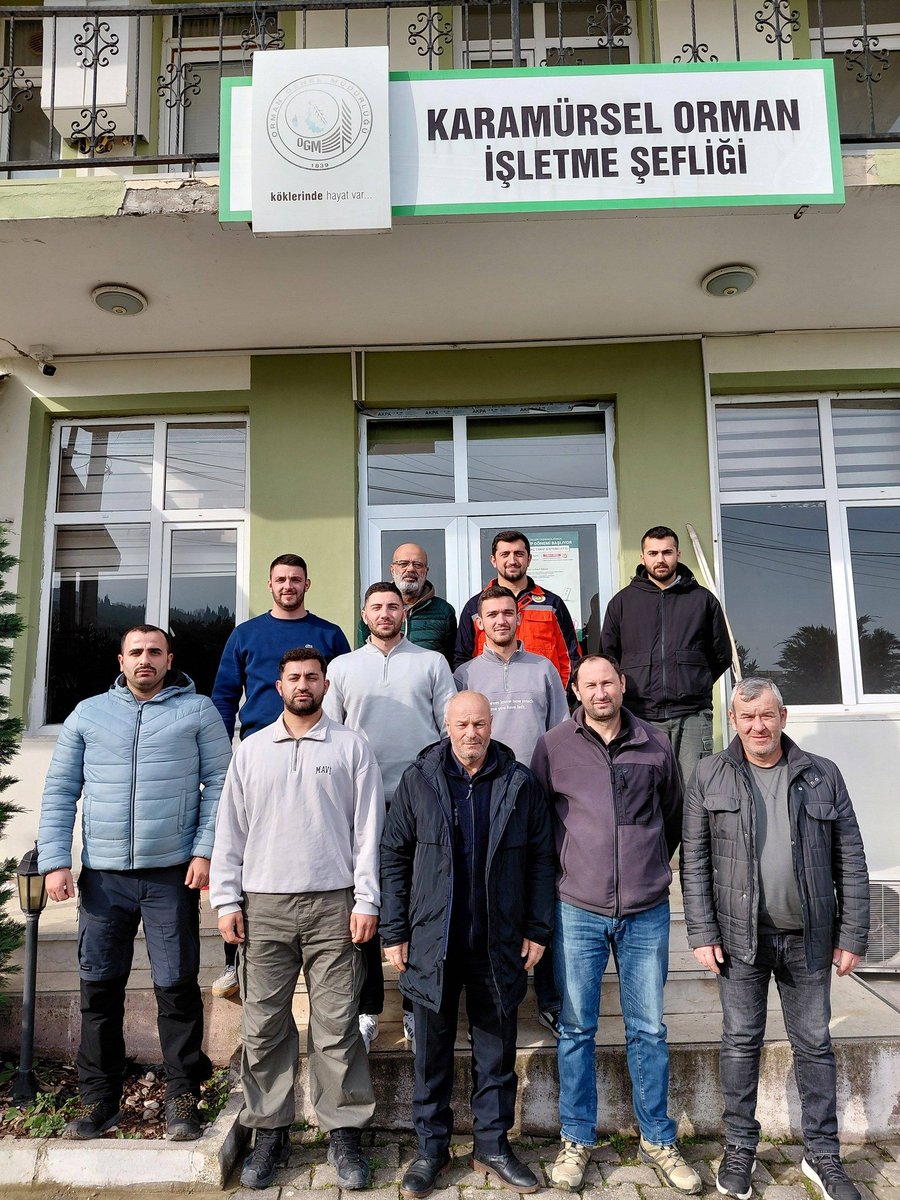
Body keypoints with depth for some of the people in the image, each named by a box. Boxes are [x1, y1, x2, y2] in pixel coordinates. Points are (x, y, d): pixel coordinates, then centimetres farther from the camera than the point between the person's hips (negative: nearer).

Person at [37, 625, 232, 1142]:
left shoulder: (198, 711, 2)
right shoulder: (88, 714, 10)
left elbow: (219, 783, -1)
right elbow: (59, 791, 10)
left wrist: (205, 851, -9)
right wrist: (55, 861, 1)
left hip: (172, 874, -2)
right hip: (102, 875, 3)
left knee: (177, 987, 3)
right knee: (99, 988, 9)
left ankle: (183, 1097, 18)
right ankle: (100, 1099, 25)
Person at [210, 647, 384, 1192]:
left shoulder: (352, 747, 3)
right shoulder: (252, 750, 10)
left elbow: (369, 828, 1)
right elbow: (231, 829, 10)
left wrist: (366, 901, -5)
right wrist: (226, 900, 3)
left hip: (333, 905, -2)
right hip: (264, 906, 2)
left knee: (338, 1026, 2)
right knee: (264, 1026, 7)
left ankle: (345, 1133, 16)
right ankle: (270, 1132, 23)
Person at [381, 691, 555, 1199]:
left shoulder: (521, 783, -1)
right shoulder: (418, 780, -3)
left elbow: (541, 860, 3)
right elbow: (394, 857, 1)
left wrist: (538, 929, 1)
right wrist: (395, 932, -2)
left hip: (499, 945, 1)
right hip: (432, 943, 0)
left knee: (497, 1051, 14)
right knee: (432, 1052, 13)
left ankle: (494, 1146, 32)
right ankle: (432, 1147, 30)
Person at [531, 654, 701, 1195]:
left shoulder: (656, 744, 2)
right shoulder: (553, 746, -3)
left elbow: (674, 815, 16)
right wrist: (564, 871, 9)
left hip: (646, 911, 1)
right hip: (578, 909, -1)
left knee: (648, 1030, 12)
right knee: (576, 1029, 9)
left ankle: (658, 1139, 30)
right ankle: (577, 1139, 26)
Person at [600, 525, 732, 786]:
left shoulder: (703, 599, 11)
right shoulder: (622, 601, 12)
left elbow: (722, 655, 17)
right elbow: (607, 656, 16)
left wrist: (693, 685, 13)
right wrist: (636, 689, 11)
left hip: (692, 715, 0)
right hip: (640, 715, 0)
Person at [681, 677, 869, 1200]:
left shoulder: (822, 775, -1)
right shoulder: (711, 776, -3)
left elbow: (851, 860, 2)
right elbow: (694, 860, -3)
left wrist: (852, 935, -1)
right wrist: (702, 933, -6)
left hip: (808, 939, 1)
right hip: (741, 937, -1)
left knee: (815, 1044, 13)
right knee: (741, 1041, 11)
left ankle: (822, 1155, 30)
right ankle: (740, 1149, 28)